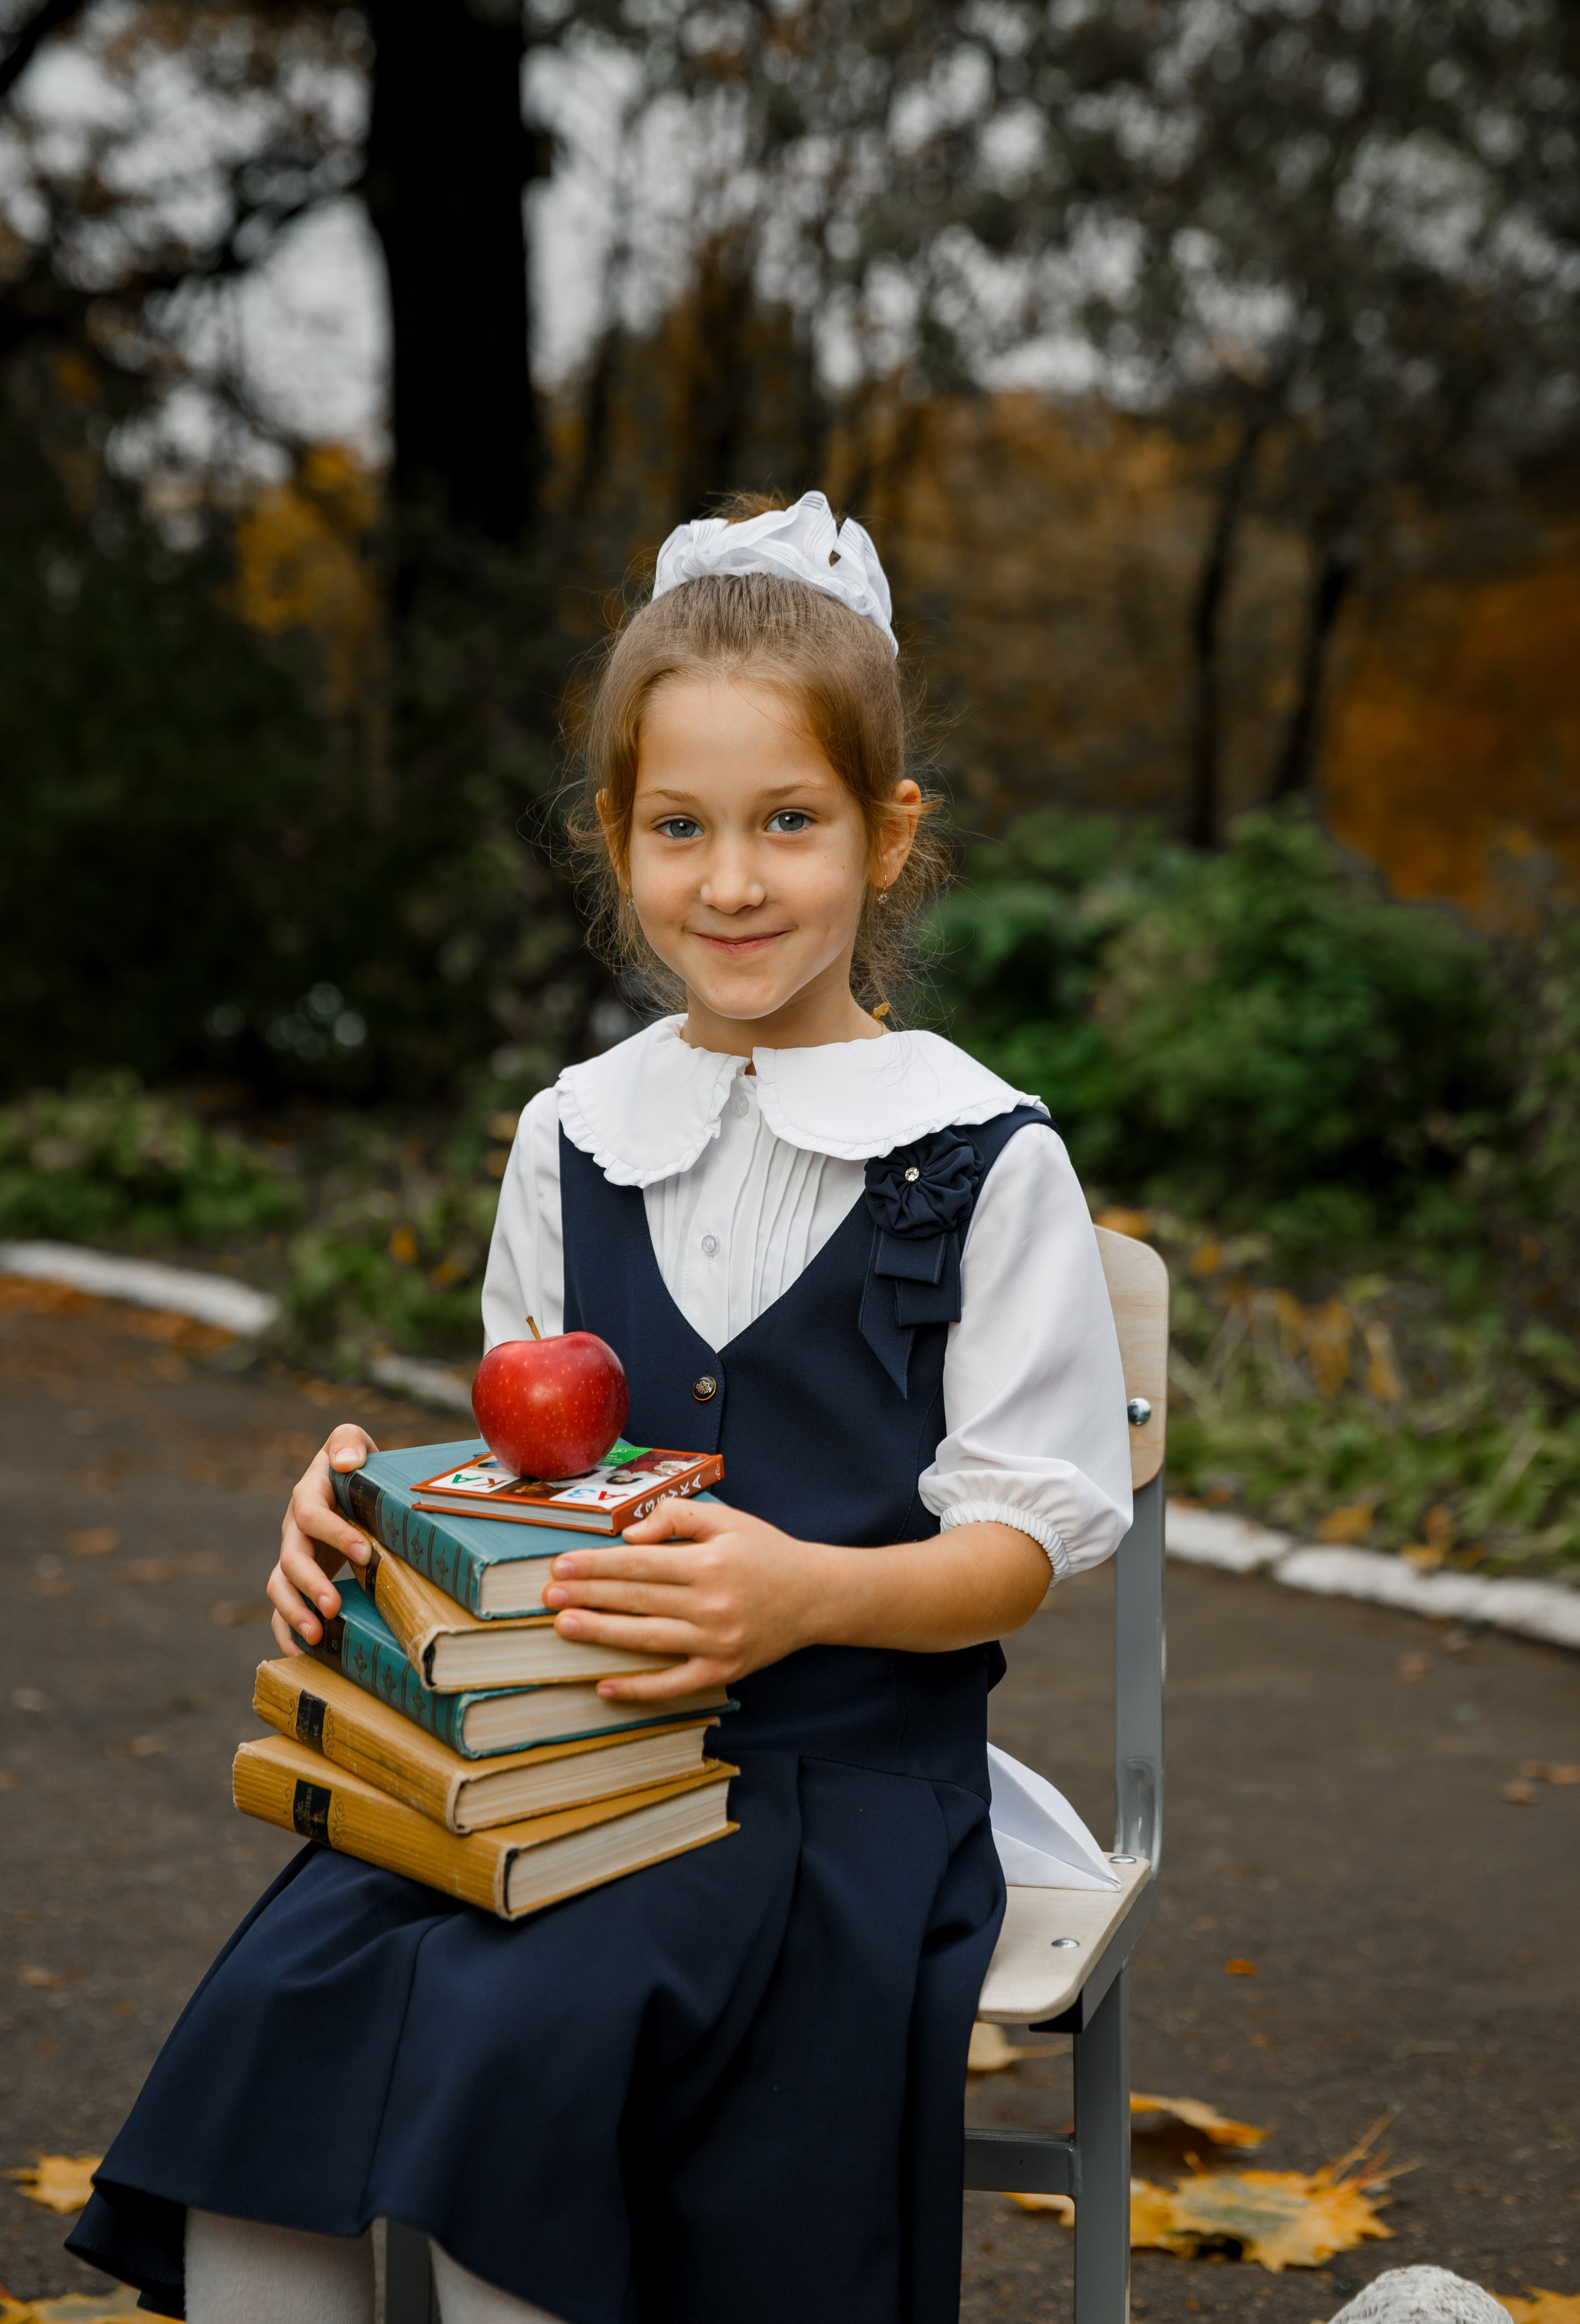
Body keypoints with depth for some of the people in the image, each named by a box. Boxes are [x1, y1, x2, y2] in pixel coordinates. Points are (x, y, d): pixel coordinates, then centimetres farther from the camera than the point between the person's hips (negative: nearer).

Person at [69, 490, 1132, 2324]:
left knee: (515, 2032, -30)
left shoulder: (981, 1160, -1)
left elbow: (1028, 1533, -2)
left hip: (840, 1763, -4)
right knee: (282, 1995, -22)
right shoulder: (570, 1144, 13)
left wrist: (810, 1592, -21)